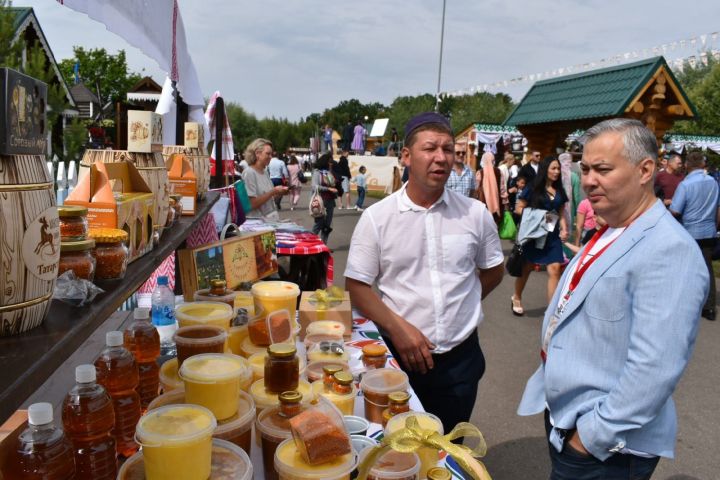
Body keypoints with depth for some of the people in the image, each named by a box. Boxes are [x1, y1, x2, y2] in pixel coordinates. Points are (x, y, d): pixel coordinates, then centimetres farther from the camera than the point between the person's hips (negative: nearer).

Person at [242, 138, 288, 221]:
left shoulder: (265, 172, 15)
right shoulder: (249, 173, -9)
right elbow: (252, 204, -15)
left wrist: (279, 192, 4)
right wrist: (273, 191, -16)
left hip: (272, 219, 8)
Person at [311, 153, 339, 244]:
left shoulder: (330, 172, 11)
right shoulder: (317, 172, -4)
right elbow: (315, 186, -14)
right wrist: (329, 189, -19)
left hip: (330, 201, 6)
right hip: (321, 201, -6)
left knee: (327, 226, 7)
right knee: (319, 224, -3)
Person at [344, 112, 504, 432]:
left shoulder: (475, 214, -1)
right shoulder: (376, 217, -7)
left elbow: (493, 271, 14)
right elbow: (357, 286, -7)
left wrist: (458, 305, 7)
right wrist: (398, 327, -18)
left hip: (460, 358, 2)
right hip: (399, 357, -2)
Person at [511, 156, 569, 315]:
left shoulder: (559, 191, 10)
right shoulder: (533, 189, -5)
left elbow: (561, 214, 13)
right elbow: (518, 209, -6)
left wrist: (564, 229, -4)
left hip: (552, 235, 4)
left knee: (555, 269, -9)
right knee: (526, 268, 11)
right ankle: (517, 298, 34)